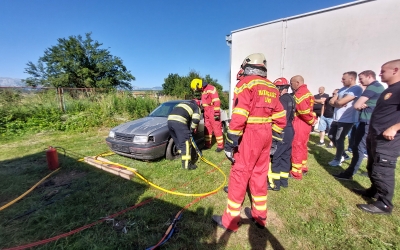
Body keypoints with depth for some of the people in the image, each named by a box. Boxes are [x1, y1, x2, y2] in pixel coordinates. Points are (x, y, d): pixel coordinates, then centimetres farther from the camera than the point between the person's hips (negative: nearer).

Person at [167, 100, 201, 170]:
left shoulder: (183, 103, 39)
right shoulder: (196, 107, 19)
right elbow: (195, 119, -1)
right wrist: (192, 129, 14)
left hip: (170, 120, 7)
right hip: (179, 121, -7)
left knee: (178, 142, 19)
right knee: (186, 143, -2)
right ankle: (186, 164, -1)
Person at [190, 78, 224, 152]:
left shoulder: (211, 88, -13)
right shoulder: (203, 91, 16)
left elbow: (216, 101, -19)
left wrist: (217, 113, -22)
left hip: (213, 112, -9)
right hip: (206, 112, 9)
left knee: (217, 128, -5)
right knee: (207, 129, 12)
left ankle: (220, 146, 3)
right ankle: (207, 144, 22)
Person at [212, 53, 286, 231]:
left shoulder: (246, 83, -7)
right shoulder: (271, 87, 14)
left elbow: (239, 116, -19)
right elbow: (280, 119, 14)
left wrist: (230, 142, -16)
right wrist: (274, 140, 19)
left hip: (250, 135, -7)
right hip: (266, 134, 8)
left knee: (239, 176, 2)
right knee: (259, 175, 17)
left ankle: (230, 220, 17)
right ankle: (259, 216, 33)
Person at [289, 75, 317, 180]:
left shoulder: (299, 93, -16)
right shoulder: (307, 92, 16)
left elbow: (303, 110, -24)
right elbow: (307, 108, 13)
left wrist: (311, 120, -11)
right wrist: (313, 118, 3)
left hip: (300, 124, -10)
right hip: (306, 124, 10)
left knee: (296, 147, -3)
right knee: (302, 146, 18)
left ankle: (296, 172, 6)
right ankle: (303, 167, 31)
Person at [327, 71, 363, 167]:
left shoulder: (357, 89, -15)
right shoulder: (342, 89, 12)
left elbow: (340, 102, -25)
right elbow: (331, 101, 5)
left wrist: (336, 101, -4)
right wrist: (338, 103, -14)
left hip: (347, 120, -9)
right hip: (337, 119, 9)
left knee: (339, 139, 3)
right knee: (331, 136, 16)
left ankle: (338, 160, 23)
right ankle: (343, 155, 33)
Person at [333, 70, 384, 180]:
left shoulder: (372, 87, -12)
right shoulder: (380, 87, 19)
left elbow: (356, 105, -19)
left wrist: (362, 105, 2)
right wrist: (364, 105, -2)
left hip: (367, 122, -10)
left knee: (359, 148, -6)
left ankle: (349, 174, 0)